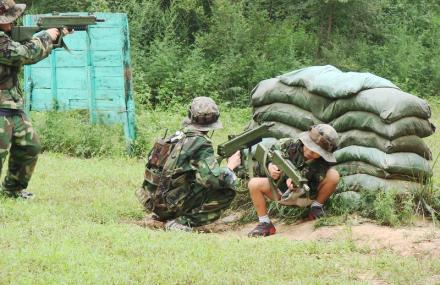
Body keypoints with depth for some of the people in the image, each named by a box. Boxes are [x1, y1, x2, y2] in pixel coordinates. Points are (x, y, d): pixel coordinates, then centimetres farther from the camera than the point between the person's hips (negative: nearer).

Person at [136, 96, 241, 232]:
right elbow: (213, 179, -21)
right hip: (172, 204, -8)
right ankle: (183, 222, -11)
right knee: (227, 192, -7)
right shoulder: (201, 143, -13)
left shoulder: (178, 136, 10)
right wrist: (230, 166, -2)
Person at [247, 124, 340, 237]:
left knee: (333, 175, -26)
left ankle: (316, 206, -2)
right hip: (282, 191, 2)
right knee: (254, 184, -23)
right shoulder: (289, 145, -19)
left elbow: (314, 186, -25)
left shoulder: (323, 163, -23)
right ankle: (265, 223, -10)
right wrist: (270, 167, -29)